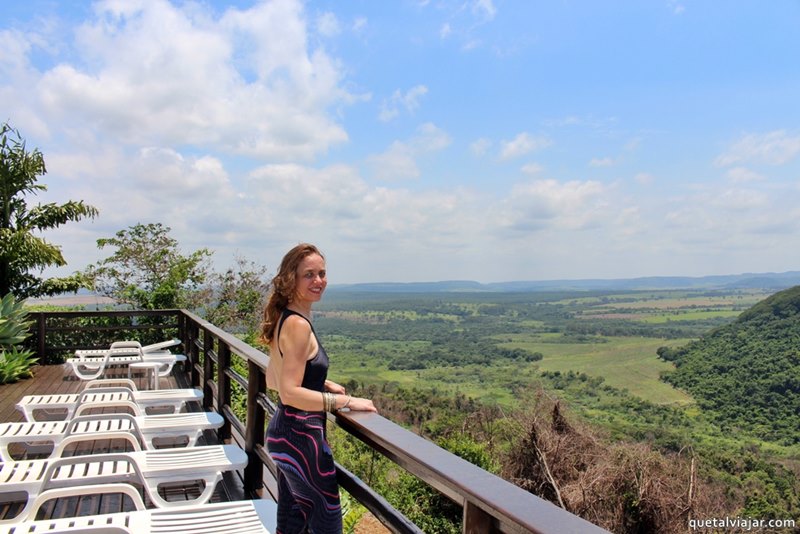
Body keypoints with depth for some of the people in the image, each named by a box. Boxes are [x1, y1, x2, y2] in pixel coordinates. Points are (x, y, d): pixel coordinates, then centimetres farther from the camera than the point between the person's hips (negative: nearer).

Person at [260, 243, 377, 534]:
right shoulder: (298, 324, -21)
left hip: (283, 432, 9)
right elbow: (290, 393, -25)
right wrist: (346, 401, -19)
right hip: (301, 436, -9)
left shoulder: (284, 318, 7)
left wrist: (323, 384, 12)